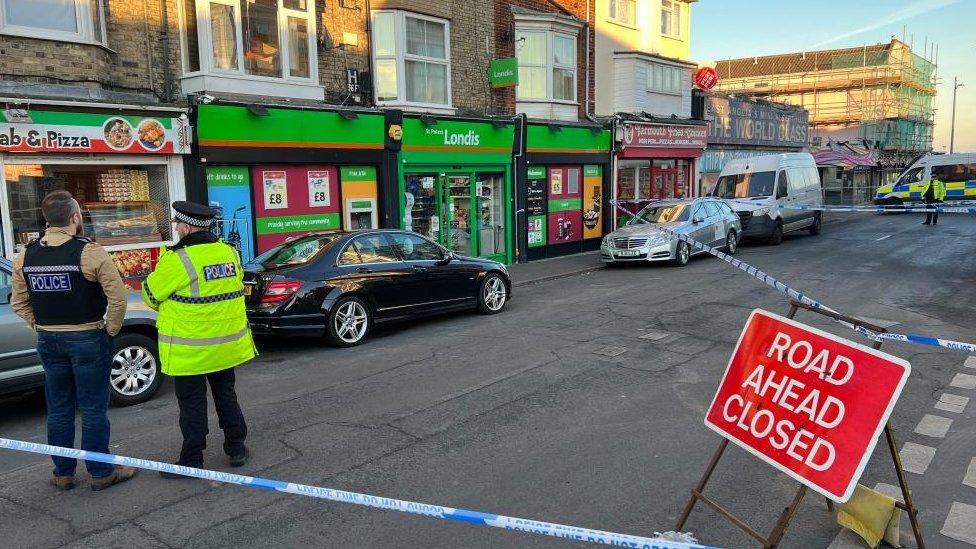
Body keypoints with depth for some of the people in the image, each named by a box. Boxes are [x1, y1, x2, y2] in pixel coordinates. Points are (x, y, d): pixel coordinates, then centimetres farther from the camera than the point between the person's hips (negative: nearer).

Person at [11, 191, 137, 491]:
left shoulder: (26, 257, 3)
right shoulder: (89, 252, -15)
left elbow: (18, 303, 9)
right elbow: (117, 298, -18)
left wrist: (40, 327, 13)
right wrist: (111, 329, -6)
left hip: (48, 341, 5)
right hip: (88, 339, -5)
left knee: (58, 410, 15)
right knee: (93, 409, 4)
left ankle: (63, 473, 25)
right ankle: (101, 472, 14)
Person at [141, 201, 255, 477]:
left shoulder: (177, 260, -19)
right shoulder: (229, 253, 0)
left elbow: (151, 295, -8)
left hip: (190, 350, -6)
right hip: (227, 344, 6)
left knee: (192, 405, 5)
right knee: (226, 395, 19)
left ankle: (192, 460, 15)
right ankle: (236, 448, 27)